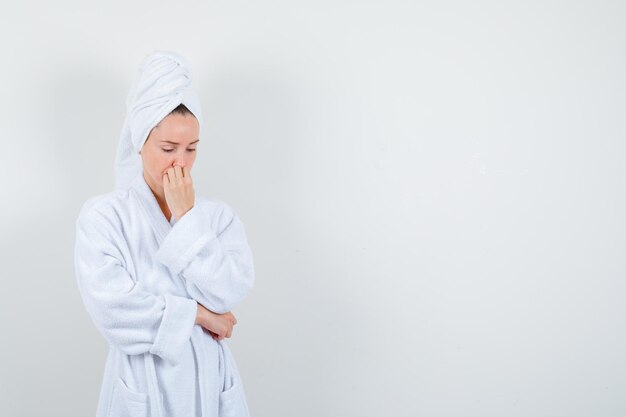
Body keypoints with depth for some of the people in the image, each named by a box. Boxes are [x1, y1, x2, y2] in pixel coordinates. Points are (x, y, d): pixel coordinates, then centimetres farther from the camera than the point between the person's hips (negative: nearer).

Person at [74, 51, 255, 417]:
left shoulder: (219, 215, 0)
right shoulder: (101, 216, -8)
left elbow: (229, 294, -12)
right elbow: (112, 308, -17)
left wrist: (187, 217, -13)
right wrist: (198, 314, -11)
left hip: (209, 379, 3)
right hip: (142, 384, -2)